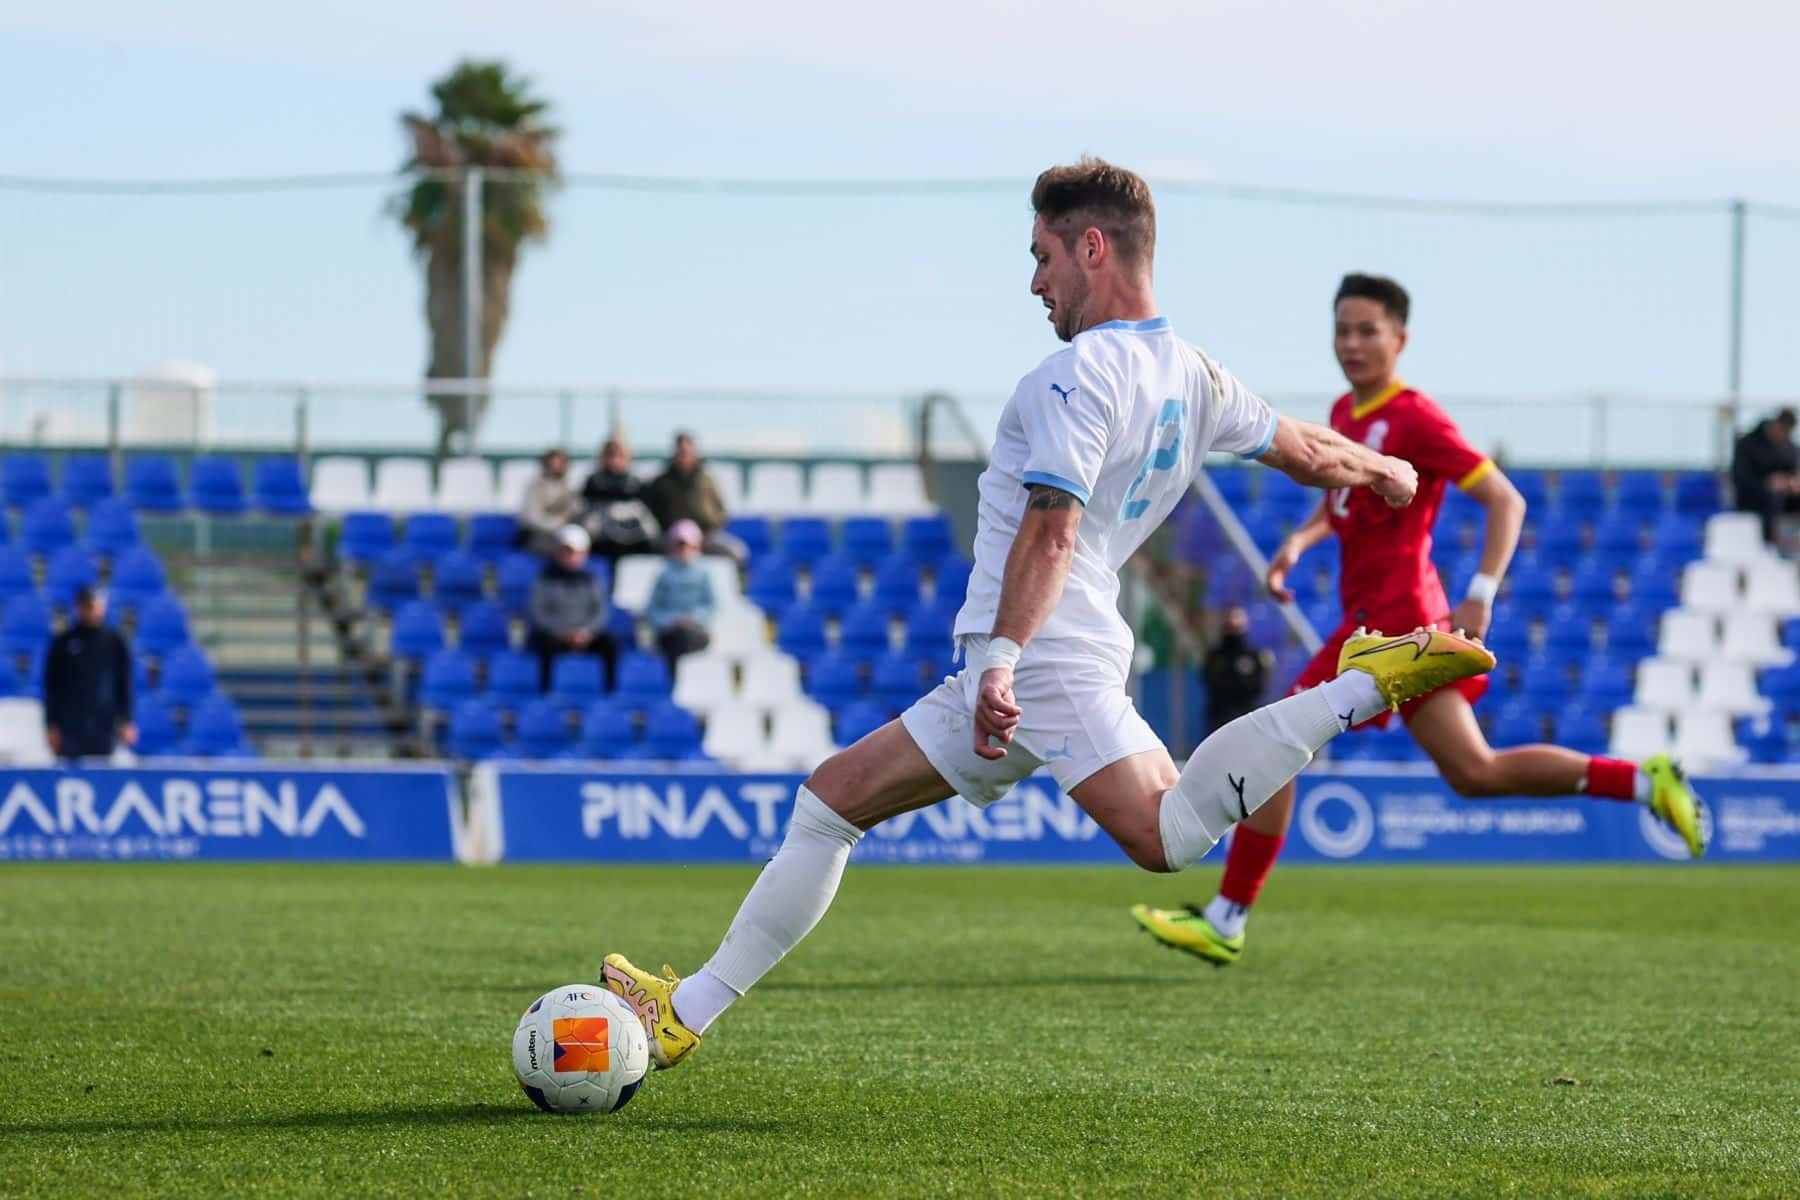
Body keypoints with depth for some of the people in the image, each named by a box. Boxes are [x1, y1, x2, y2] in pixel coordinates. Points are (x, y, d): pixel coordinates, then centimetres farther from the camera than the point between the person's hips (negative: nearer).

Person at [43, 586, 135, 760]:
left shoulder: (116, 641, 5)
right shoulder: (63, 642, 4)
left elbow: (124, 684, 7)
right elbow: (51, 686, 5)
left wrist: (126, 722, 0)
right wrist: (51, 725, -1)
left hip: (103, 725, 0)